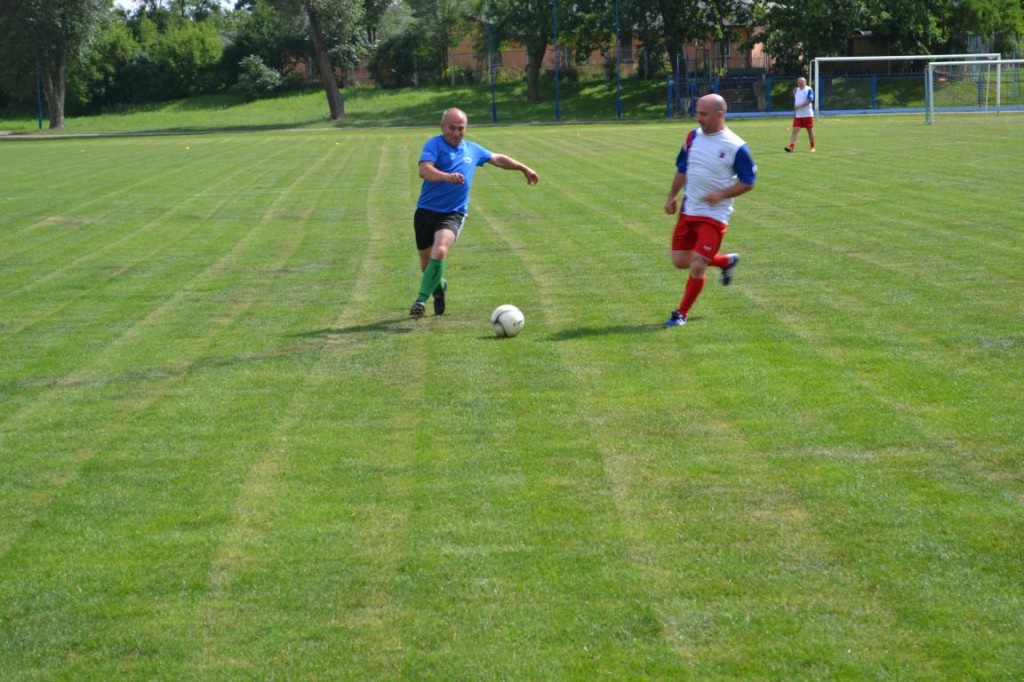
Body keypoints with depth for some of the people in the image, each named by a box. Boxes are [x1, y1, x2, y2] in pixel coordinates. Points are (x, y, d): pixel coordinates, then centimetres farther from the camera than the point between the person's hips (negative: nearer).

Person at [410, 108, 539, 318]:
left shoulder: (472, 150, 11)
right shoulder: (434, 145, -6)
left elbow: (498, 159, 29)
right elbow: (424, 170, -24)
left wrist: (524, 168, 35)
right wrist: (447, 176, -41)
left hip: (453, 213, 1)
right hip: (426, 211, -1)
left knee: (439, 251, -26)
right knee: (426, 262, 11)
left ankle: (422, 299, -22)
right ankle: (439, 286, 44)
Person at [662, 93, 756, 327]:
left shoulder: (736, 147, -13)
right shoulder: (693, 137, 3)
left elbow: (748, 183, -7)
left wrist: (720, 195, -19)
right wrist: (672, 197, 8)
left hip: (714, 216, -6)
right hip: (687, 211, 6)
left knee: (697, 267, -10)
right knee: (680, 262, 10)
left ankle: (681, 314, 8)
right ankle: (726, 261, 34)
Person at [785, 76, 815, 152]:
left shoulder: (809, 90, -7)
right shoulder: (796, 90, 11)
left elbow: (809, 100, -19)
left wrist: (800, 106, -26)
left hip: (807, 115, -4)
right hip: (797, 115, 4)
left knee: (810, 131, 7)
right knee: (795, 131, -9)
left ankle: (812, 147, 22)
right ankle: (791, 147, -18)